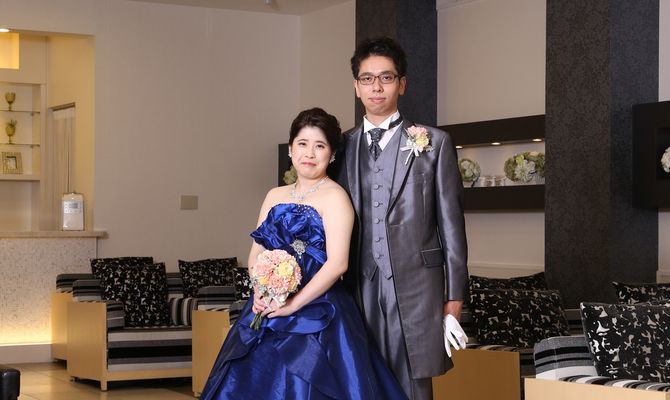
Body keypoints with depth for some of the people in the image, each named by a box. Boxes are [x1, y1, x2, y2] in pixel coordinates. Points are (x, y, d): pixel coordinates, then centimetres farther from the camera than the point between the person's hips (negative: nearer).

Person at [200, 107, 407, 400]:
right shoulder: (275, 196, 14)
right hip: (266, 312, 6)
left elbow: (337, 263, -15)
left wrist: (293, 304, -16)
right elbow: (257, 252, 13)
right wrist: (259, 293, -6)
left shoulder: (334, 196, -7)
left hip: (316, 314, -6)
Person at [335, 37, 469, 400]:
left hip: (415, 292, -2)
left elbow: (452, 227, 3)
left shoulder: (433, 144, 4)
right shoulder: (342, 147, 11)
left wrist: (453, 303, -2)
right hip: (359, 292, 3)